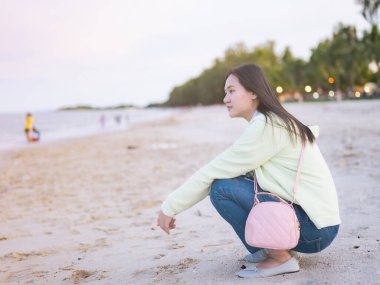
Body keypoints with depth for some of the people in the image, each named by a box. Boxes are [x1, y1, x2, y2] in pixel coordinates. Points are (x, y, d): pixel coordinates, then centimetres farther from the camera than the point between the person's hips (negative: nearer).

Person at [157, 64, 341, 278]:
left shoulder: (266, 126, -17)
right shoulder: (275, 122, 12)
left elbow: (214, 172, -17)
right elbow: (220, 171, 12)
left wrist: (171, 206, -7)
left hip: (317, 228, -9)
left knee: (222, 188, -15)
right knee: (233, 179, 10)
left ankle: (279, 257, -7)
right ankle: (274, 245, 10)